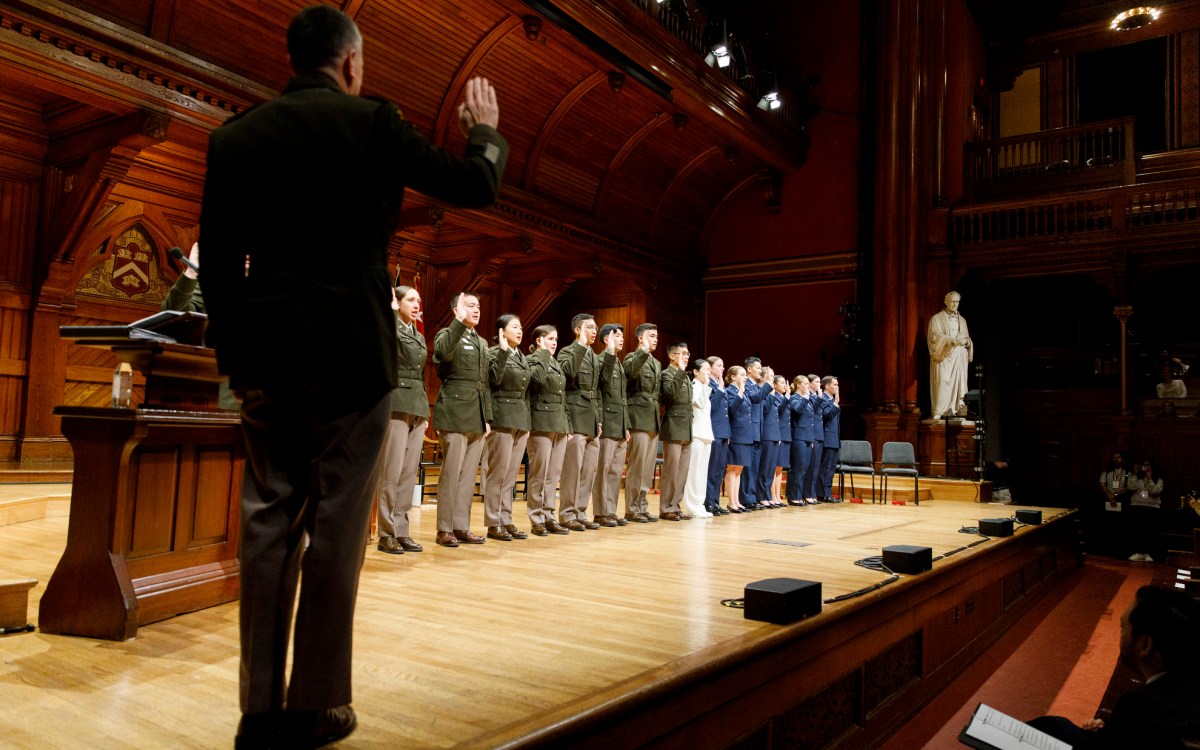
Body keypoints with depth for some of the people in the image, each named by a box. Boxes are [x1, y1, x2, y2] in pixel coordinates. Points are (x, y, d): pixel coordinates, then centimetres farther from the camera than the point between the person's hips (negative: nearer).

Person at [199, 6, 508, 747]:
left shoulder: (234, 135, 9)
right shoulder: (371, 121, -2)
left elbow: (217, 263, 7)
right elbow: (477, 186, 5)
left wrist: (234, 352, 13)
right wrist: (487, 130, 24)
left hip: (264, 357, 4)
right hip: (350, 351, -4)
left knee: (268, 522, 10)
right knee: (336, 526, 3)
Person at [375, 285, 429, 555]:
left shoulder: (419, 337, 20)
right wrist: (392, 310, -19)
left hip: (417, 407, 7)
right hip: (395, 404, -7)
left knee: (409, 472, 6)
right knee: (391, 471, -8)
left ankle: (401, 531, 11)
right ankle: (386, 533, -1)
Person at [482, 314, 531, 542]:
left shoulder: (521, 357, 18)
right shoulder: (494, 353, -3)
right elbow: (494, 379, -21)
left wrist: (527, 422, 17)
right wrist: (503, 351, -22)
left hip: (521, 420, 7)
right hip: (502, 418, -7)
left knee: (511, 475, 8)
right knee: (499, 472, -6)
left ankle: (506, 521, 13)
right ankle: (493, 524, 0)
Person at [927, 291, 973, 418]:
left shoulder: (962, 320, 19)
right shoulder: (937, 318, 4)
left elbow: (967, 338, 17)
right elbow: (935, 336, -9)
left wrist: (966, 341, -8)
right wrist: (952, 341, -23)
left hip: (959, 358, 5)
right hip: (943, 357, -4)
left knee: (958, 383, -4)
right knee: (942, 383, -12)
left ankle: (956, 410, -3)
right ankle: (938, 412, -13)